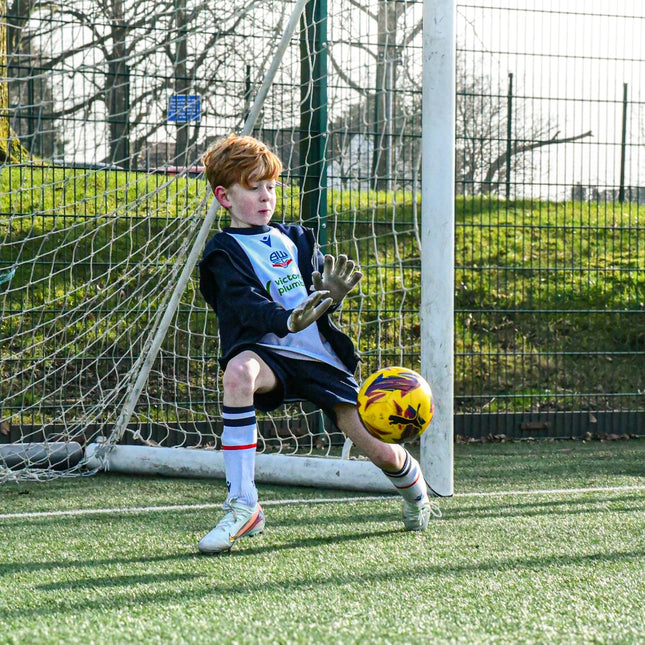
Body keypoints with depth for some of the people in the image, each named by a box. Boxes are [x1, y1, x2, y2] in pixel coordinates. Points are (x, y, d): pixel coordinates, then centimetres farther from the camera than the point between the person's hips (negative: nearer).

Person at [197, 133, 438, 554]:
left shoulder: (296, 239, 18)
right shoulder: (225, 252, 2)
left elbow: (320, 290, 6)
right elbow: (245, 303, -17)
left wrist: (331, 294, -21)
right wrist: (288, 320, -38)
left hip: (321, 357, 4)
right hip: (271, 353, -4)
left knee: (383, 453, -3)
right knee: (239, 370, -40)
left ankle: (415, 488, 38)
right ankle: (243, 507, -34)